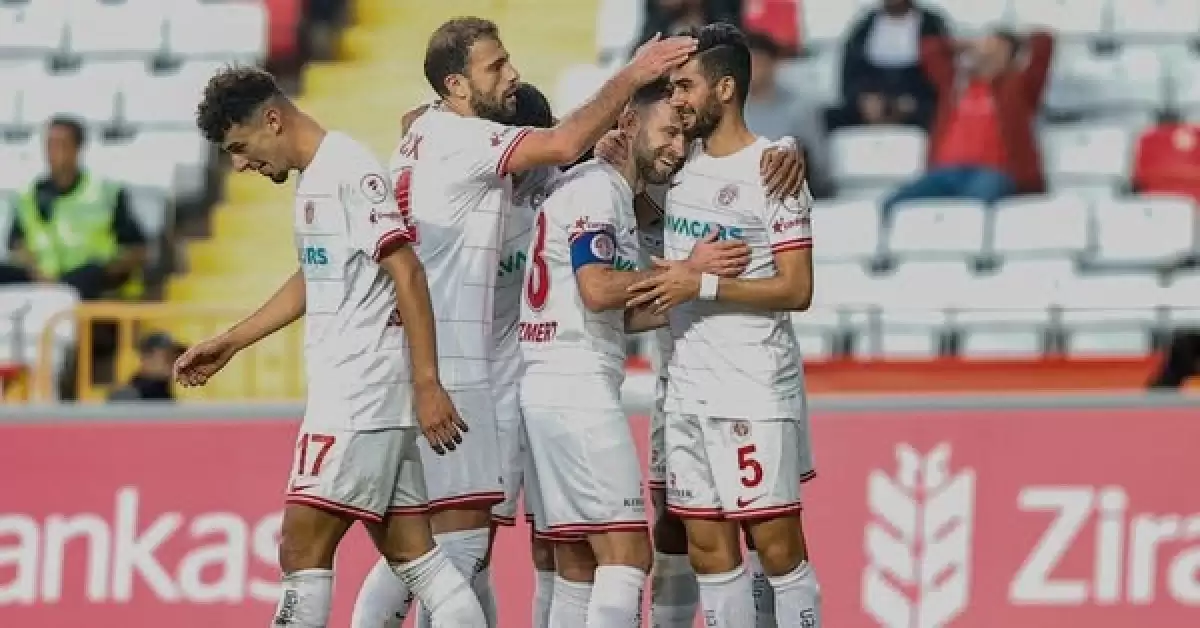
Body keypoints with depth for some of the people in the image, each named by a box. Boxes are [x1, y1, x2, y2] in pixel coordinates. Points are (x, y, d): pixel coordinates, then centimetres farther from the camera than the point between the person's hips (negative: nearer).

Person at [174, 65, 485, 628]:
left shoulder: (349, 168, -12)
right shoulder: (315, 178, 18)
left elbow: (407, 273, -17)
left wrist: (427, 385, -20)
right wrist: (229, 344, 35)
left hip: (363, 388, -10)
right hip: (343, 388, 10)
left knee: (302, 546, -10)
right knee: (408, 549, 6)